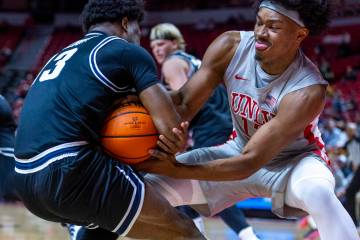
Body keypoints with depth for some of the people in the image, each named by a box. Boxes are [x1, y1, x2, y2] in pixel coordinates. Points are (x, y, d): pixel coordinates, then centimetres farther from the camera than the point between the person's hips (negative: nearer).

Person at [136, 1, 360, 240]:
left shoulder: (307, 92, -34)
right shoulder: (230, 47, -21)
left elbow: (249, 163, -34)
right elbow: (185, 102, -18)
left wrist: (177, 170, -40)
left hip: (294, 161, -5)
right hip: (240, 150, 5)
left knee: (319, 193, -40)